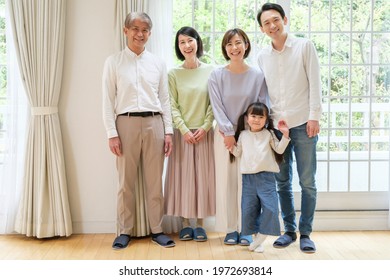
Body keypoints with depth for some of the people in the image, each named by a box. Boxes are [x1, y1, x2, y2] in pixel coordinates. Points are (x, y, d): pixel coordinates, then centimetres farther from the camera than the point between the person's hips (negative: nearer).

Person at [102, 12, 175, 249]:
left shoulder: (158, 63, 10)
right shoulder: (114, 62, 4)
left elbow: (165, 99, 11)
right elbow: (108, 100, 0)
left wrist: (168, 131, 4)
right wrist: (112, 133, -7)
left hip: (154, 123, 2)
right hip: (126, 123, -2)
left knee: (155, 182, 7)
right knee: (127, 182, 5)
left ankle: (157, 230, 17)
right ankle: (124, 231, 16)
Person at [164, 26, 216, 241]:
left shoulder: (211, 71, 2)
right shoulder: (173, 74, 0)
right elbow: (172, 106, -3)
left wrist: (205, 127, -9)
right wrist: (184, 130, -11)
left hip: (204, 133, 1)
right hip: (183, 133, 0)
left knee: (203, 176, 4)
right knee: (183, 176, 3)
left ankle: (199, 224, 14)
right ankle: (186, 224, 13)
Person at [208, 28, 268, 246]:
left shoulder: (258, 75, 0)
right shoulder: (217, 75, -1)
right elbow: (217, 107, -4)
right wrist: (229, 133, -11)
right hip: (225, 135, 0)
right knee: (226, 181, 3)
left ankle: (246, 229, 12)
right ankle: (230, 229, 13)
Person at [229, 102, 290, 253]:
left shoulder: (269, 134, 5)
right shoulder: (243, 135, 11)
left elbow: (279, 149, 2)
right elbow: (238, 152, 18)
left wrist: (285, 135, -9)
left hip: (266, 176, -2)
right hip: (248, 177, 2)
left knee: (270, 208, -12)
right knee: (248, 208, 4)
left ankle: (260, 238, 0)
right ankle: (256, 237, 19)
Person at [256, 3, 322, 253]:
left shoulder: (304, 46, 1)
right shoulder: (262, 57, 10)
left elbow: (315, 83, -3)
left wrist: (314, 117, -10)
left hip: (303, 124, -3)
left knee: (307, 182, 1)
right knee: (283, 182, 8)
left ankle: (305, 233, 11)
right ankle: (289, 230, 20)